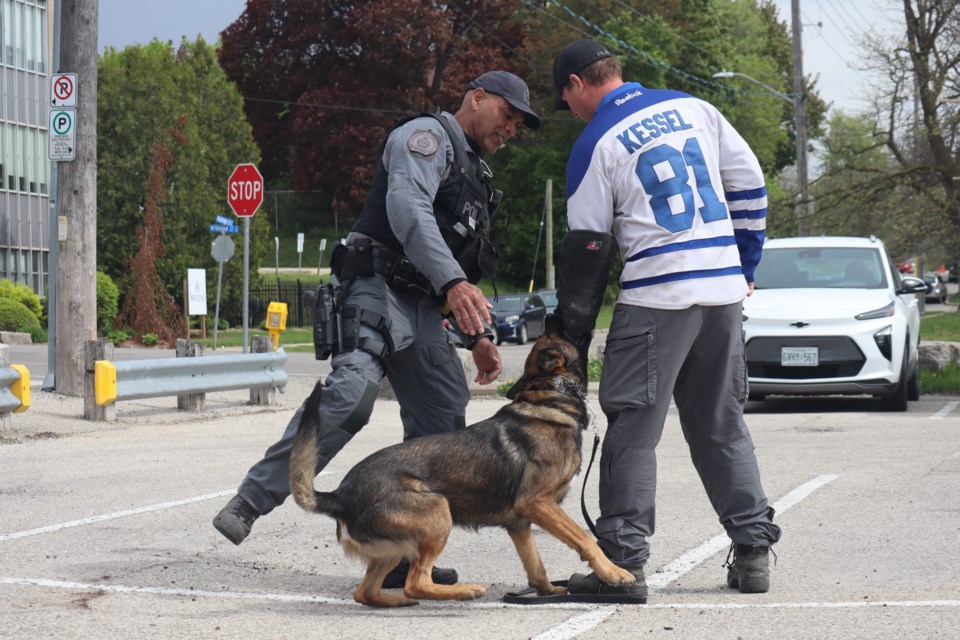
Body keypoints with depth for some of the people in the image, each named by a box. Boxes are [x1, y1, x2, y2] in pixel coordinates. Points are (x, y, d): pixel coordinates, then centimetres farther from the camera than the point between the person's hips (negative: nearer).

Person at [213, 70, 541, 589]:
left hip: (423, 312, 10)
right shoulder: (427, 136, 0)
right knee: (353, 388, -30)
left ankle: (404, 556, 4)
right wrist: (453, 282, -33)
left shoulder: (472, 173, 30)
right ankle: (252, 501, -31)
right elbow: (408, 208, -20)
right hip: (380, 292, -10)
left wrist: (476, 336, 27)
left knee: (444, 423, 1)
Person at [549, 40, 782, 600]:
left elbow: (587, 249, -2)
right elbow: (749, 185, 12)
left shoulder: (596, 144, -2)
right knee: (723, 425, 14)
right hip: (725, 291, 6)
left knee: (633, 430, 0)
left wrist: (573, 335, 5)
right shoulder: (693, 108, 11)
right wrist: (745, 266, 19)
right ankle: (753, 551, 15)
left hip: (657, 297, -6)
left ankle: (623, 562, -2)